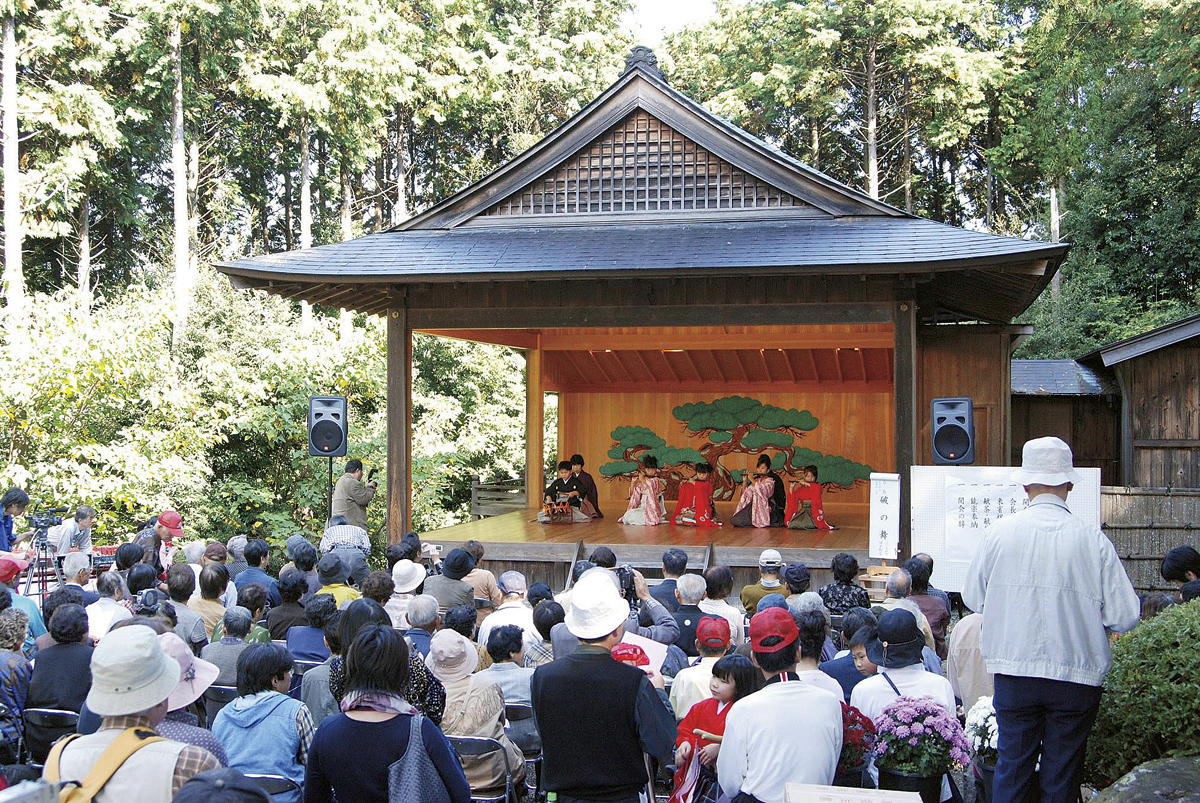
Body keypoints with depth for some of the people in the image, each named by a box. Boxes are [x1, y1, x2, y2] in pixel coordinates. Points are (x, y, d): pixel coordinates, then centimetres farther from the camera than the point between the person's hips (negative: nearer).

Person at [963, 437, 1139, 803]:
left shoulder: (999, 532, -5)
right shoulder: (1092, 539, -8)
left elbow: (973, 598, 6)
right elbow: (1125, 617, -6)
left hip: (1013, 671, 1)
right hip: (1076, 676, -1)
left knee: (1012, 766, 12)